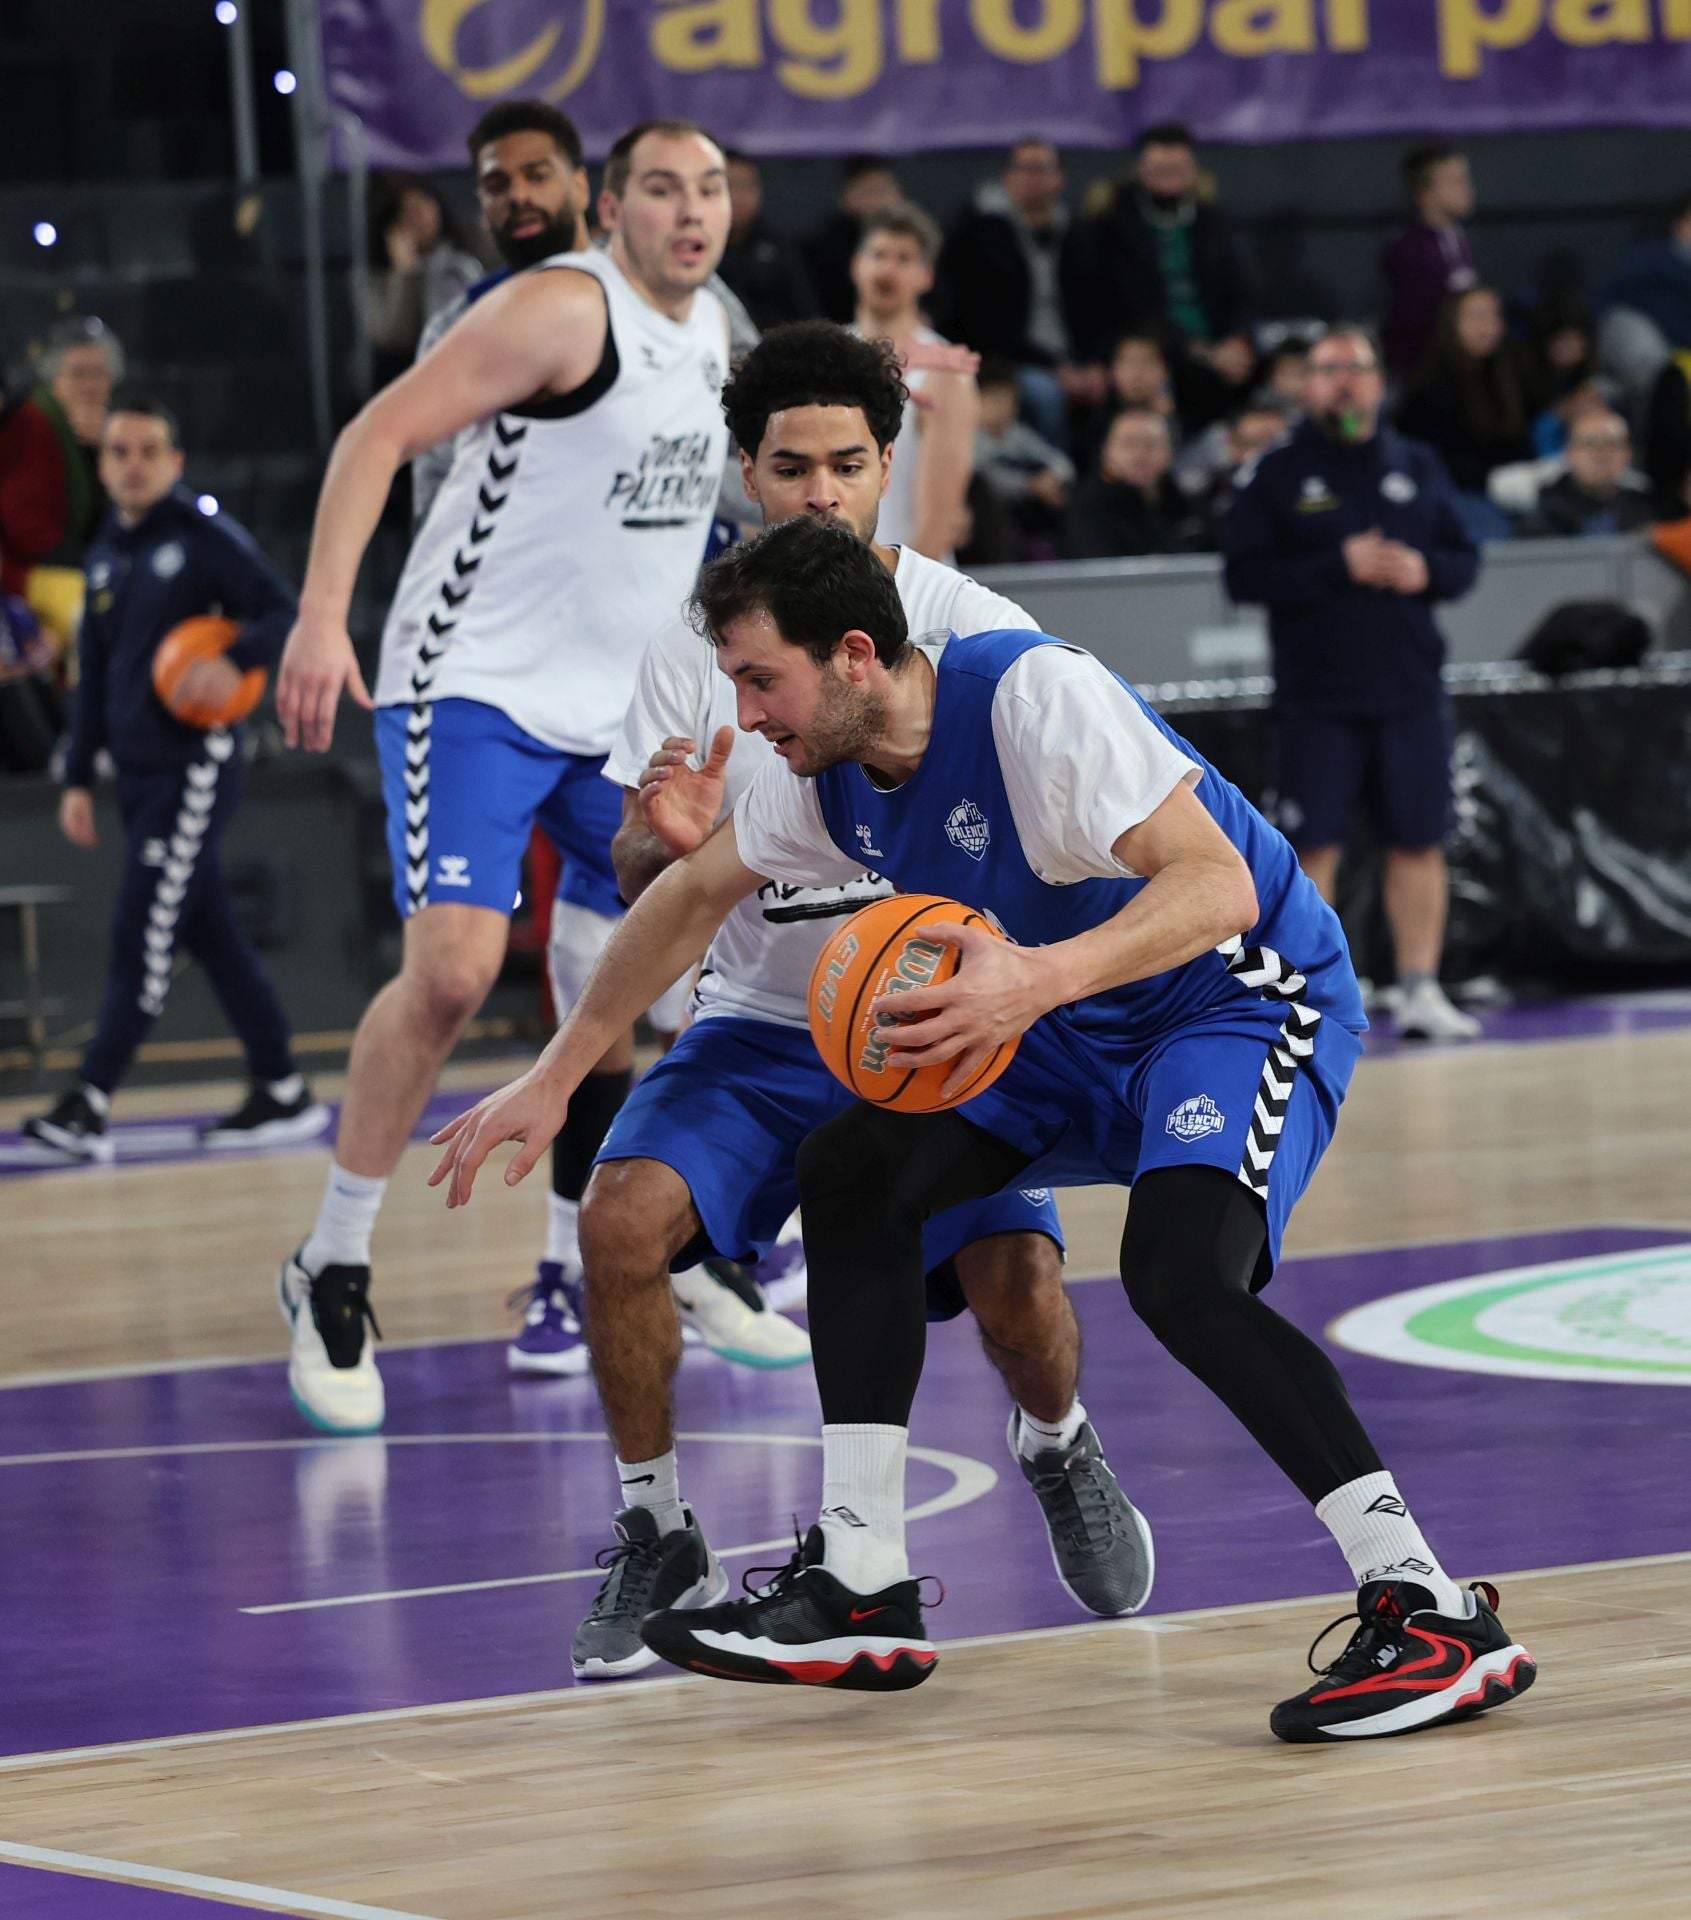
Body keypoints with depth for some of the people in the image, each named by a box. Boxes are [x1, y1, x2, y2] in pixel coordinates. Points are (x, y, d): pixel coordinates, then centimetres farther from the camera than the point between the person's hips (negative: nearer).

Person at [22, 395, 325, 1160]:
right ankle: (283, 1093, 15)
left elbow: (285, 611, -10)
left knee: (144, 932, -11)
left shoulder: (206, 537, -6)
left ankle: (89, 1104, -14)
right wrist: (78, 778, 16)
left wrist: (236, 659, -29)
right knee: (213, 935, 9)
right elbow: (95, 676, 20)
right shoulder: (106, 554, 16)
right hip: (137, 773, 8)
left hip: (196, 765, -8)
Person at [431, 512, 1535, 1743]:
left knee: (1178, 1269, -32)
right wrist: (554, 1079, 16)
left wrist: (1039, 978, -50)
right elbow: (692, 895, 16)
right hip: (1079, 1032, 9)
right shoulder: (832, 769, -3)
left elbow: (1217, 887, -35)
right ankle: (863, 1594, 5)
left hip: (1245, 992, -9)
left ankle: (1432, 1616, -29)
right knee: (851, 1175, 2)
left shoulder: (1035, 698, -29)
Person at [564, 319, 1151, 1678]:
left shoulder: (974, 632, -9)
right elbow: (637, 884, -1)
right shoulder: (699, 646, -4)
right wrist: (669, 844, -27)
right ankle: (658, 1539, -4)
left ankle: (1057, 1451, 16)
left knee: (1015, 1278, -23)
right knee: (622, 1215, -25)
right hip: (761, 1027, 1)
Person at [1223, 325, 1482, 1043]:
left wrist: (1427, 571, -9)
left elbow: (1465, 559, 14)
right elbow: (1244, 573, -8)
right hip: (1315, 699, -3)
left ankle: (1420, 991, 11)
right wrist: (1341, 566, -17)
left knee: (1419, 842, 4)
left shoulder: (1417, 468, 12)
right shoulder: (1278, 474, 0)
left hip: (1410, 691, 3)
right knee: (1313, 848, -4)